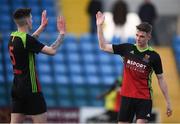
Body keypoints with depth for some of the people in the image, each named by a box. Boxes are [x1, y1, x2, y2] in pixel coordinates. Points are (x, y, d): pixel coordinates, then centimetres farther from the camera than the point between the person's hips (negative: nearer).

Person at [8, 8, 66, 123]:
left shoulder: (13, 37, 8)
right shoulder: (26, 39, -17)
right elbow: (52, 51, -20)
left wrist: (42, 27, 37)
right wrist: (62, 34, -9)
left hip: (17, 87, 8)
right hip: (30, 88, -8)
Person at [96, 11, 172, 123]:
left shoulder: (154, 56, -5)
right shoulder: (127, 48, 2)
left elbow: (161, 79, 2)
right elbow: (103, 46, 5)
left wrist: (168, 102, 0)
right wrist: (100, 26, -3)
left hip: (144, 98, -3)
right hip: (127, 96, 3)